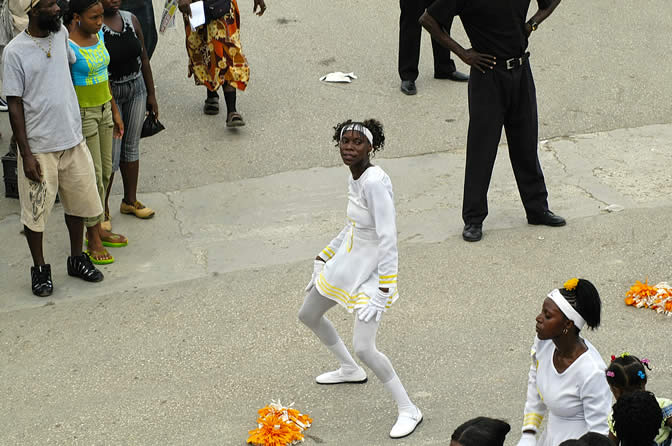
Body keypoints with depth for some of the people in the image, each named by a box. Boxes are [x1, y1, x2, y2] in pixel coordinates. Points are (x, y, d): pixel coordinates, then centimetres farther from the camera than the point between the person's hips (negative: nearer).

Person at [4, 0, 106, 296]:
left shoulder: (61, 34, 1)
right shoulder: (15, 51, -14)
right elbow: (14, 105, -12)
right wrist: (26, 154, -14)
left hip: (73, 140, 5)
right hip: (39, 147, -5)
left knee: (78, 204, 15)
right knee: (35, 211, 6)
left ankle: (77, 259, 33)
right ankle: (39, 269, 23)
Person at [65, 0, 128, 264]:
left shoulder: (98, 35, 4)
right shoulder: (67, 47, -20)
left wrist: (115, 112, 16)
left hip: (103, 109, 8)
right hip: (81, 113, -8)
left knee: (105, 171, 14)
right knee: (93, 176, -2)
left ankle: (98, 230, 28)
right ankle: (93, 241, 10)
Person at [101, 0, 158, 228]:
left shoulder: (131, 19, 1)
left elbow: (143, 58, 9)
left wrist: (151, 94, 10)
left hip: (136, 90, 6)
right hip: (108, 94, -6)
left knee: (132, 146, 16)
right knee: (110, 156, -3)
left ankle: (130, 200, 30)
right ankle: (102, 209, 12)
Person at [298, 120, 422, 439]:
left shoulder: (375, 182, -27)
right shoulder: (354, 178, 0)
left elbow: (388, 239, -28)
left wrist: (384, 290, -30)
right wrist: (323, 259, 20)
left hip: (370, 272, -10)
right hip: (346, 263, 10)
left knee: (364, 349, -17)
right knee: (308, 316, 25)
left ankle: (408, 411, 1)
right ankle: (350, 370, 48)